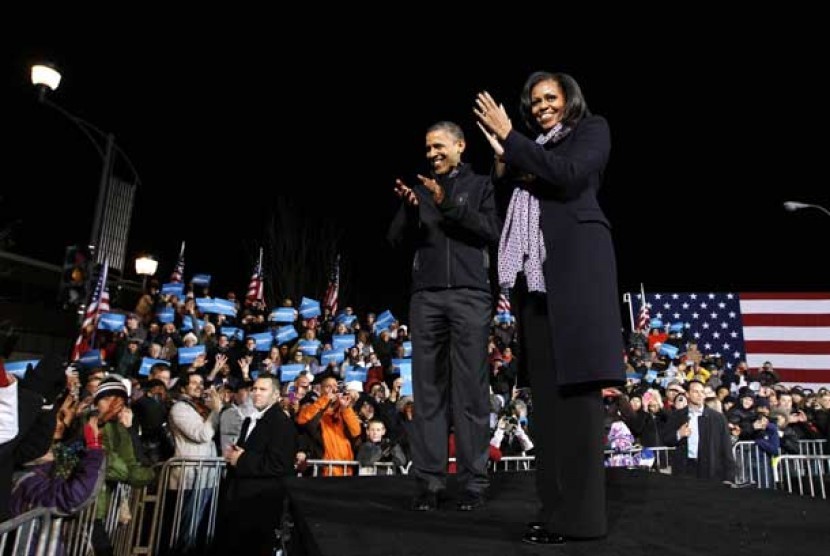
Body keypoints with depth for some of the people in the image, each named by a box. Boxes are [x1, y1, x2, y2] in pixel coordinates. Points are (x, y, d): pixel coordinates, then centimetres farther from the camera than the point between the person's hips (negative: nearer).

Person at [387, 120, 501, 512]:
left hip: (470, 294, -2)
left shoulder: (480, 184, 13)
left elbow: (493, 233, 0)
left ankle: (473, 481, 3)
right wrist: (408, 208, -8)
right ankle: (429, 481, 3)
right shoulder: (420, 189, 19)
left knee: (471, 389, -3)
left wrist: (449, 205, -7)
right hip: (426, 295, 3)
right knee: (428, 388, -1)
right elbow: (396, 239, 11)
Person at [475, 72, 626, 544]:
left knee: (575, 384, -11)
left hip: (574, 259, -6)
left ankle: (581, 514, -4)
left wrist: (510, 139, -5)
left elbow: (568, 175, -10)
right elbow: (515, 203, 20)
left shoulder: (592, 129, 11)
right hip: (535, 268, 6)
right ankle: (556, 506, 11)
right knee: (547, 389, 4)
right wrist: (504, 163, 8)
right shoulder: (535, 149, 26)